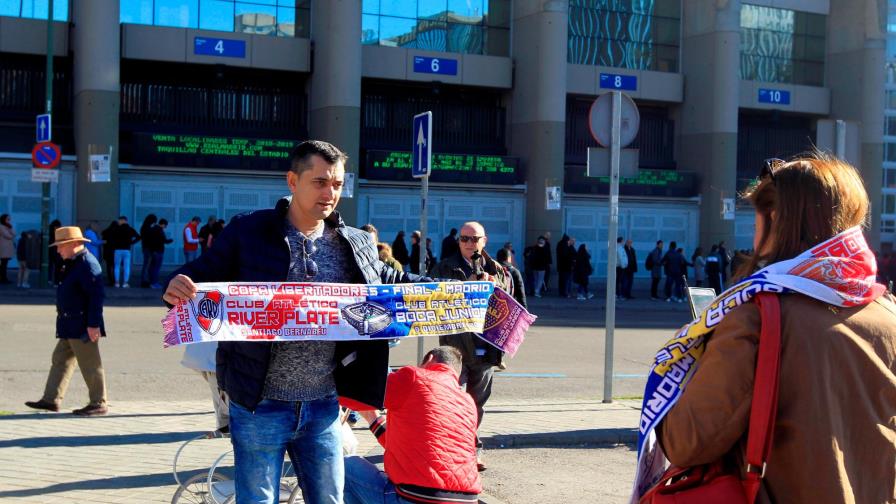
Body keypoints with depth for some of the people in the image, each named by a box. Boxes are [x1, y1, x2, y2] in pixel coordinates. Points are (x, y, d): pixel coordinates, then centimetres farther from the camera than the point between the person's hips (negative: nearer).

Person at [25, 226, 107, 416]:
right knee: (60, 359, 13)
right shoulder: (73, 264, 15)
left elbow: (96, 296, -23)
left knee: (90, 366, -3)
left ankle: (98, 404, 5)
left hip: (83, 327, -11)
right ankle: (51, 399, 19)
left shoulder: (87, 264, -18)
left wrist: (93, 324, -25)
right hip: (70, 326, 11)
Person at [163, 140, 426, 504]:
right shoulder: (248, 231, -6)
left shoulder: (357, 244, 6)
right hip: (260, 405, -4)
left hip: (323, 406, 4)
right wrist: (179, 287, -29)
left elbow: (391, 282, 17)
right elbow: (201, 277, -5)